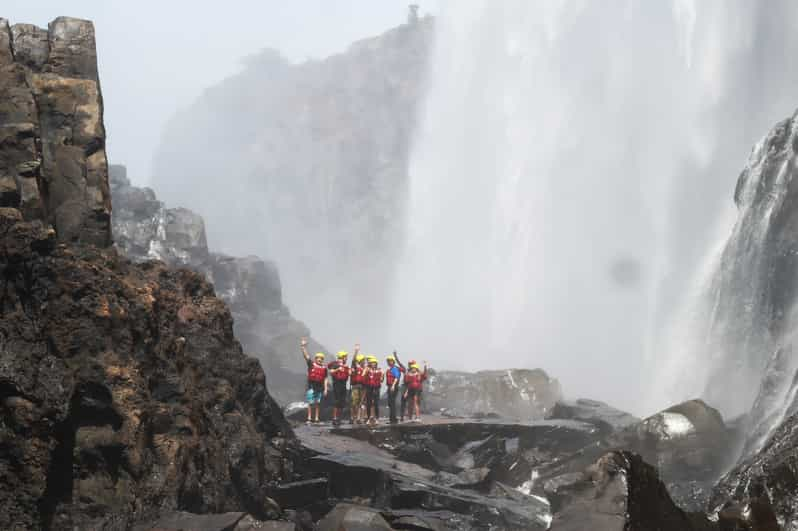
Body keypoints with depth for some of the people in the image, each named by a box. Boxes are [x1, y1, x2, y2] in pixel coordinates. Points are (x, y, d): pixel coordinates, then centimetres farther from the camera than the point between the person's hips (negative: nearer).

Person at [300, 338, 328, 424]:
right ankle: (309, 418, 4)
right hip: (311, 385, -2)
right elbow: (305, 355, -7)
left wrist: (325, 389, 5)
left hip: (320, 387, 2)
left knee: (318, 403, 7)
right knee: (310, 403, -1)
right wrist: (304, 347, -18)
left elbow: (325, 379, 9)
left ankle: (316, 418, 13)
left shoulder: (324, 367, 7)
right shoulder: (311, 364, 1)